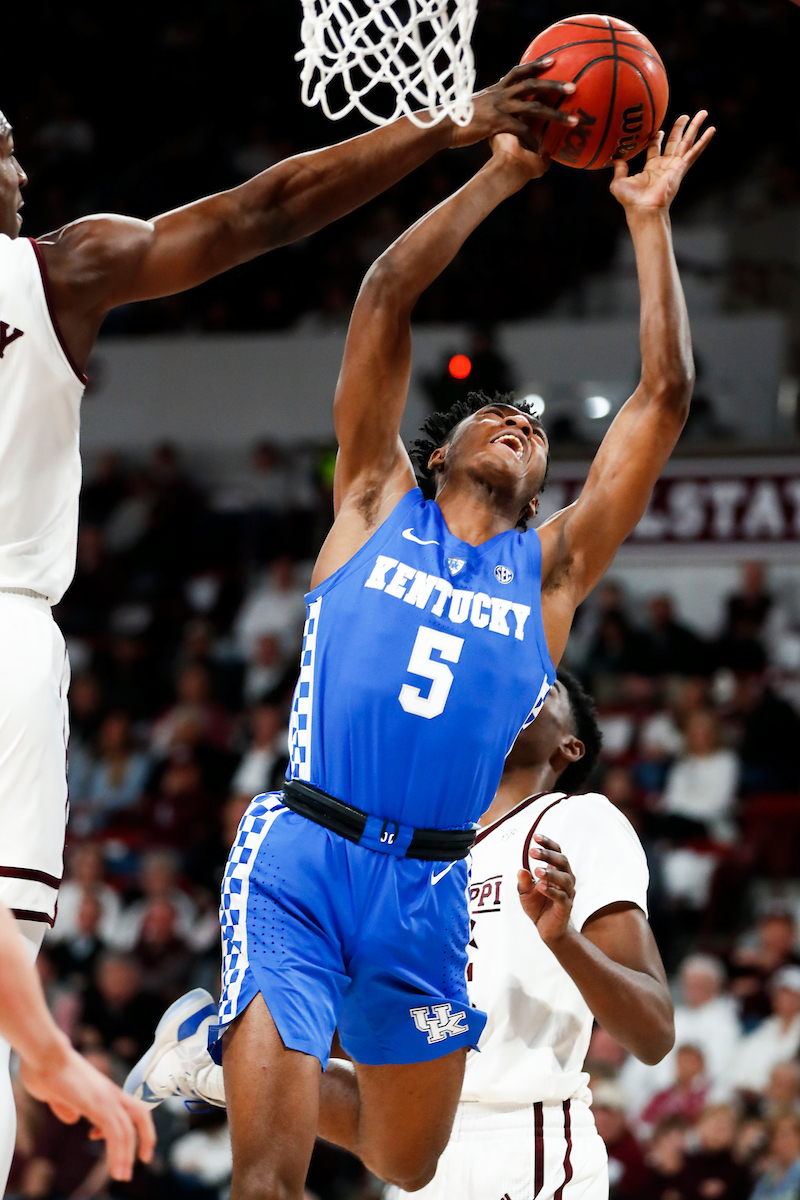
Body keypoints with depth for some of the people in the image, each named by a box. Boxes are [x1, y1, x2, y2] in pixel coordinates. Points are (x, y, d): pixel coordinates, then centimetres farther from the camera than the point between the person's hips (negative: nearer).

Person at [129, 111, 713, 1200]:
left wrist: (650, 220, 10)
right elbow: (387, 293, 3)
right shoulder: (378, 504, 9)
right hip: (301, 859, -4)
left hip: (427, 893, 4)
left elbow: (664, 396, 8)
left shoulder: (551, 568, 13)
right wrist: (500, 177, 5)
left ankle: (227, 1047, 40)